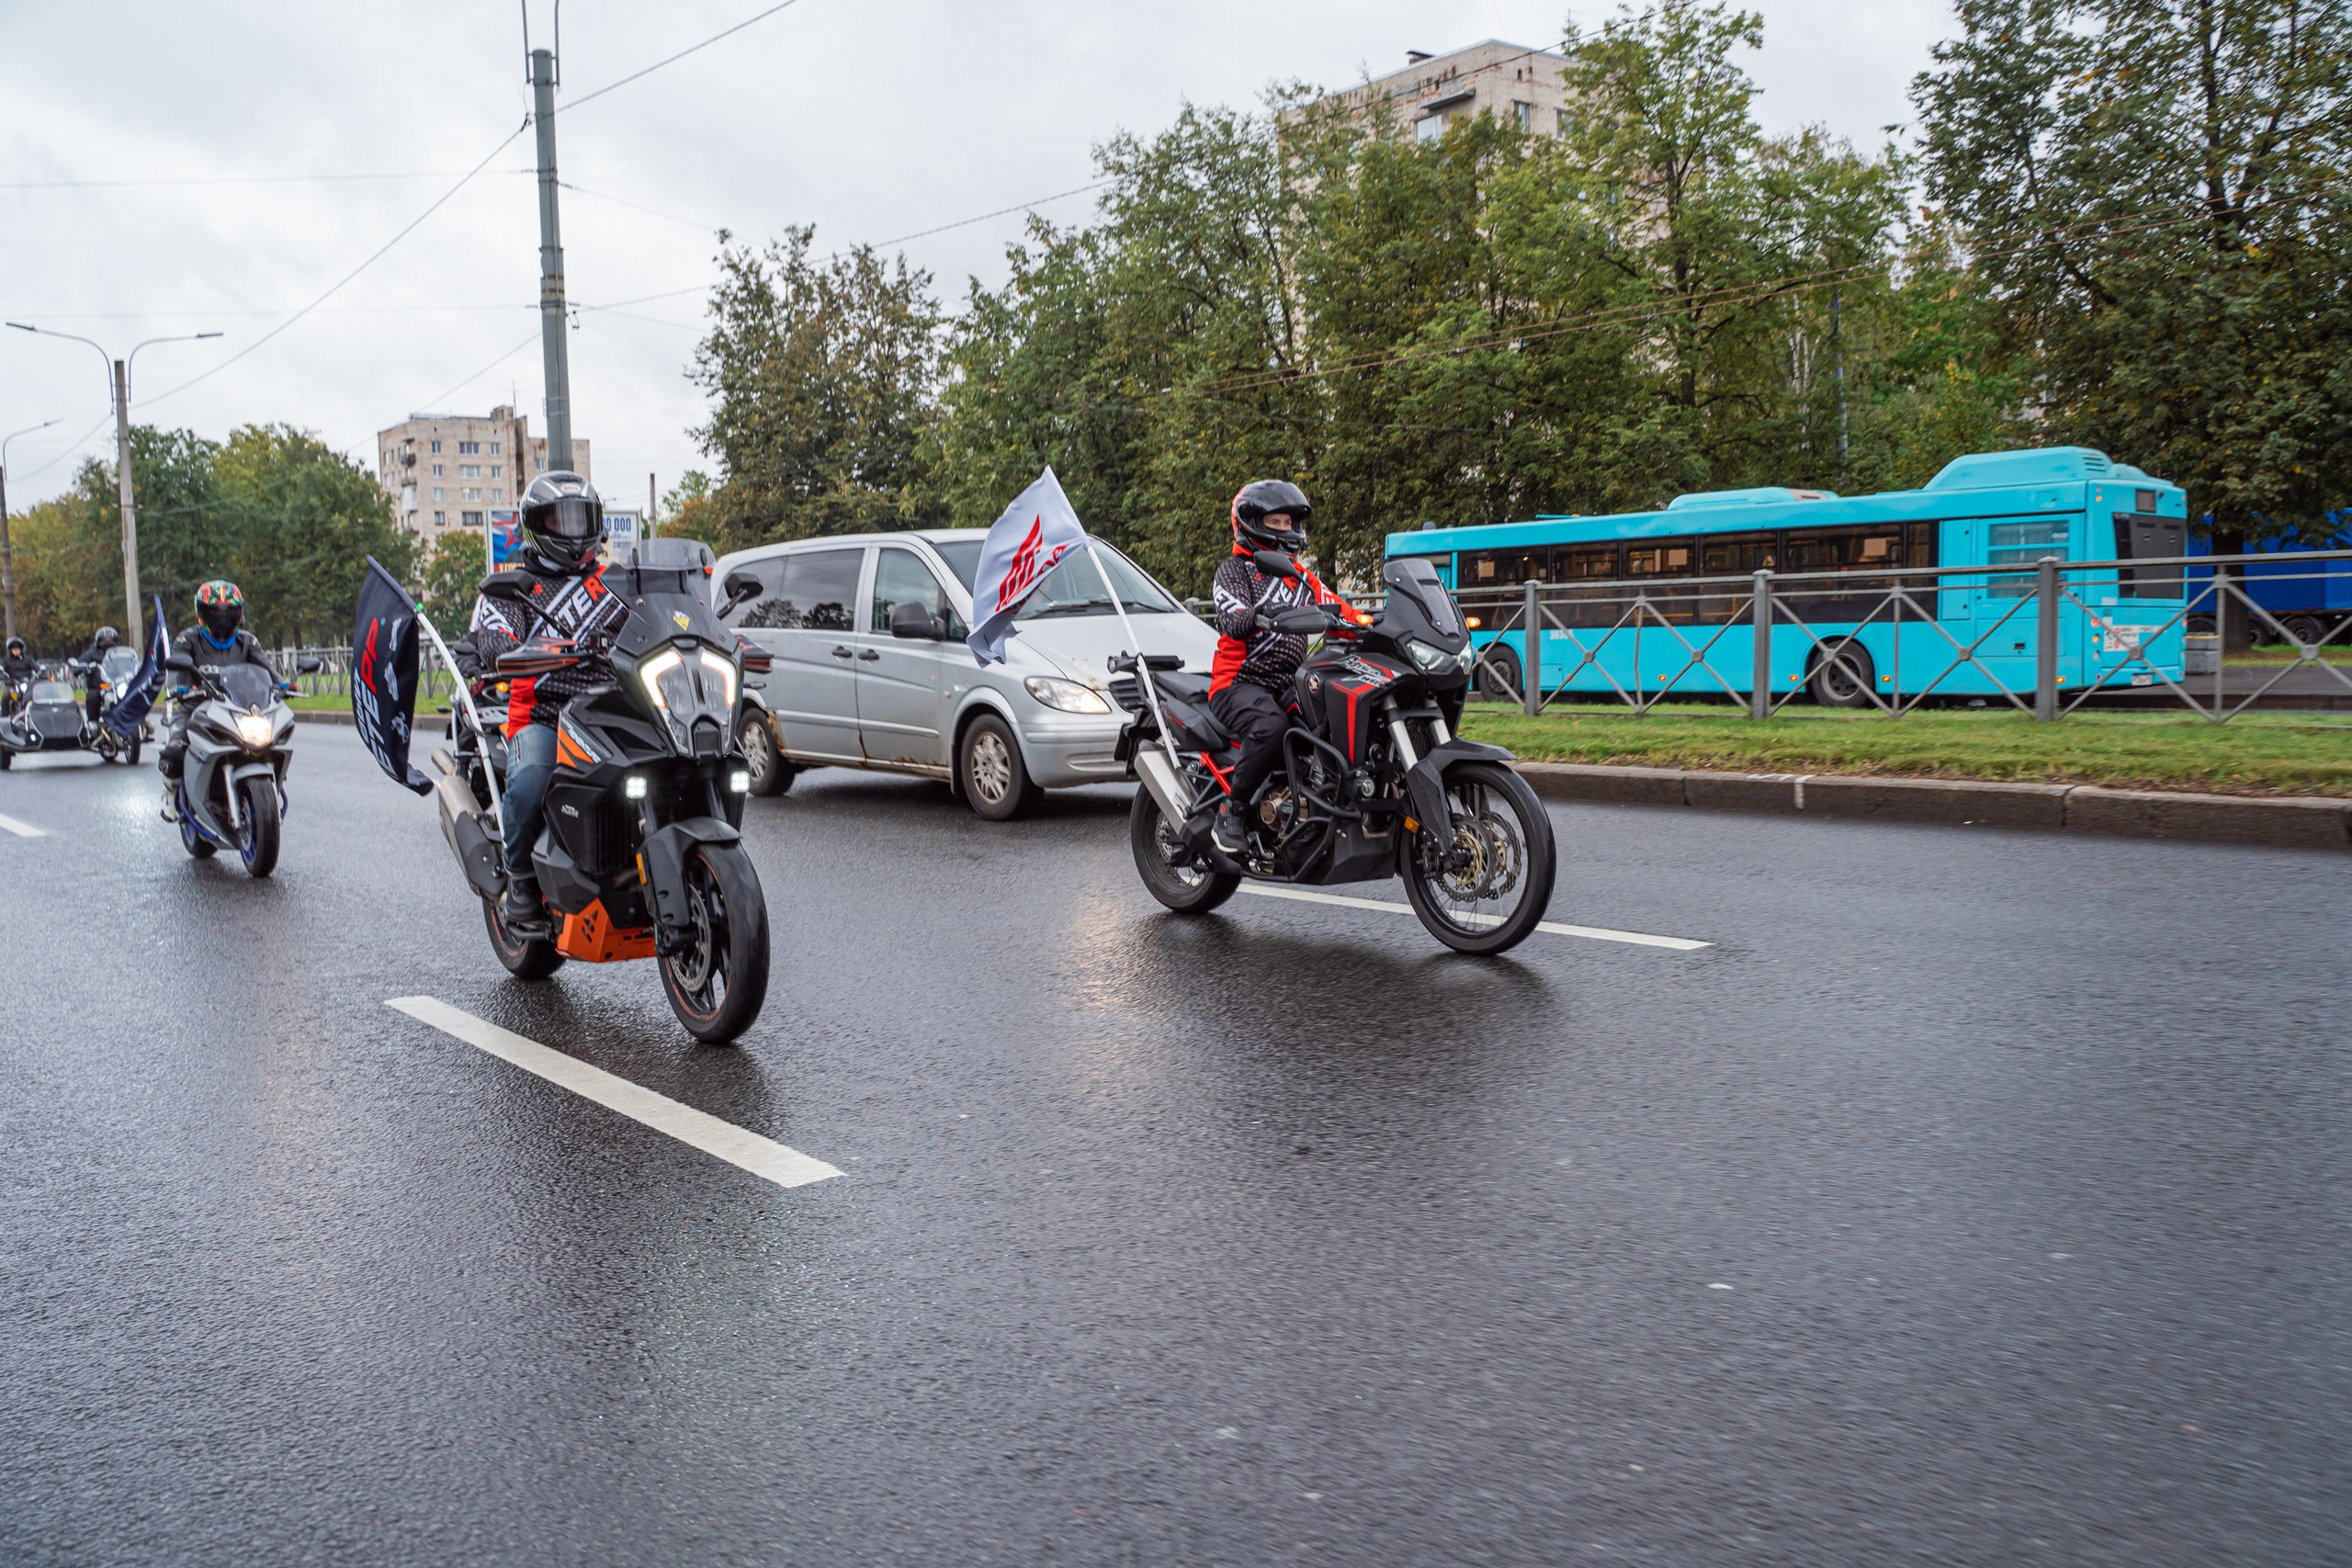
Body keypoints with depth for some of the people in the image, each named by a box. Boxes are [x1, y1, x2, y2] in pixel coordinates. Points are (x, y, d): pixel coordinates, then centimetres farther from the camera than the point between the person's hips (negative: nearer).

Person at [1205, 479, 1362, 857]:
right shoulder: (1234, 571, 2)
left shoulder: (1300, 576, 23)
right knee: (1271, 728, -37)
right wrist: (1262, 616, -40)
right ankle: (1230, 811, -23)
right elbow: (1232, 620, -18)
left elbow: (1336, 607, 12)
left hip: (1287, 685, 6)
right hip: (1239, 682, -6)